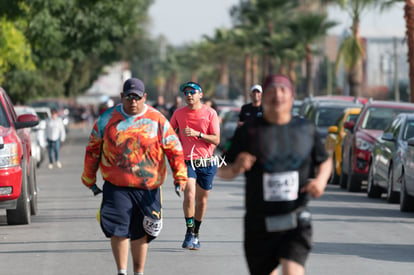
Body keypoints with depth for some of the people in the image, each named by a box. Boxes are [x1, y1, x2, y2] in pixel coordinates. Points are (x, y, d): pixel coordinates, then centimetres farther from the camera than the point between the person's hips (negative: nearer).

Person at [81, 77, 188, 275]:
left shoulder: (157, 120, 1)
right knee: (118, 229, -10)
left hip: (148, 188, 0)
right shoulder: (107, 119, 3)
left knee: (141, 233, 9)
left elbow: (174, 149, 4)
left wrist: (180, 177, -4)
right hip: (116, 185, 0)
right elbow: (93, 149, 11)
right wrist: (89, 179, 13)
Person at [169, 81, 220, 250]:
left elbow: (216, 140, -6)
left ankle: (196, 233, 25)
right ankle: (189, 232, -11)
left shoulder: (210, 113, -1)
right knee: (189, 195, -20)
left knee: (202, 199, 8)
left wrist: (197, 134, -18)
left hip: (207, 163, 0)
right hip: (187, 161, 0)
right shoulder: (178, 114, 4)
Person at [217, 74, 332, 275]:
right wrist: (236, 168, -23)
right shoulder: (249, 131, -2)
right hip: (259, 225, 0)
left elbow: (325, 161, 19)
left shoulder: (306, 129, 4)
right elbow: (222, 171, 1)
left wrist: (321, 180, -3)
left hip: (296, 223, 0)